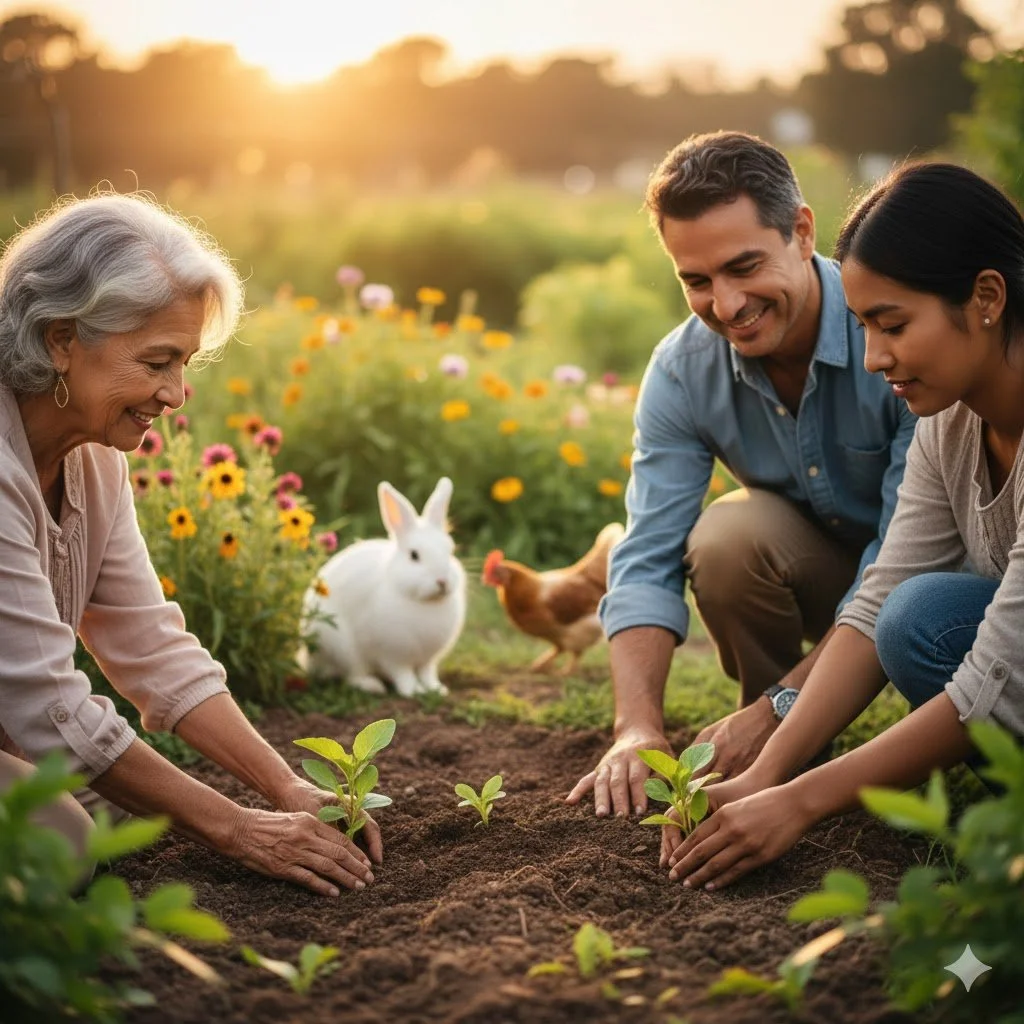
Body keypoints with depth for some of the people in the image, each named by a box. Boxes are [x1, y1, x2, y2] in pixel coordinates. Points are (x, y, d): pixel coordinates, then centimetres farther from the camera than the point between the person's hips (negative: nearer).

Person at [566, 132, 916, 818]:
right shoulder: (682, 373, -16)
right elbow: (647, 562, -19)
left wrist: (780, 707, -36)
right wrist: (638, 727, -35)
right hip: (817, 571, 3)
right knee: (724, 537, -29)